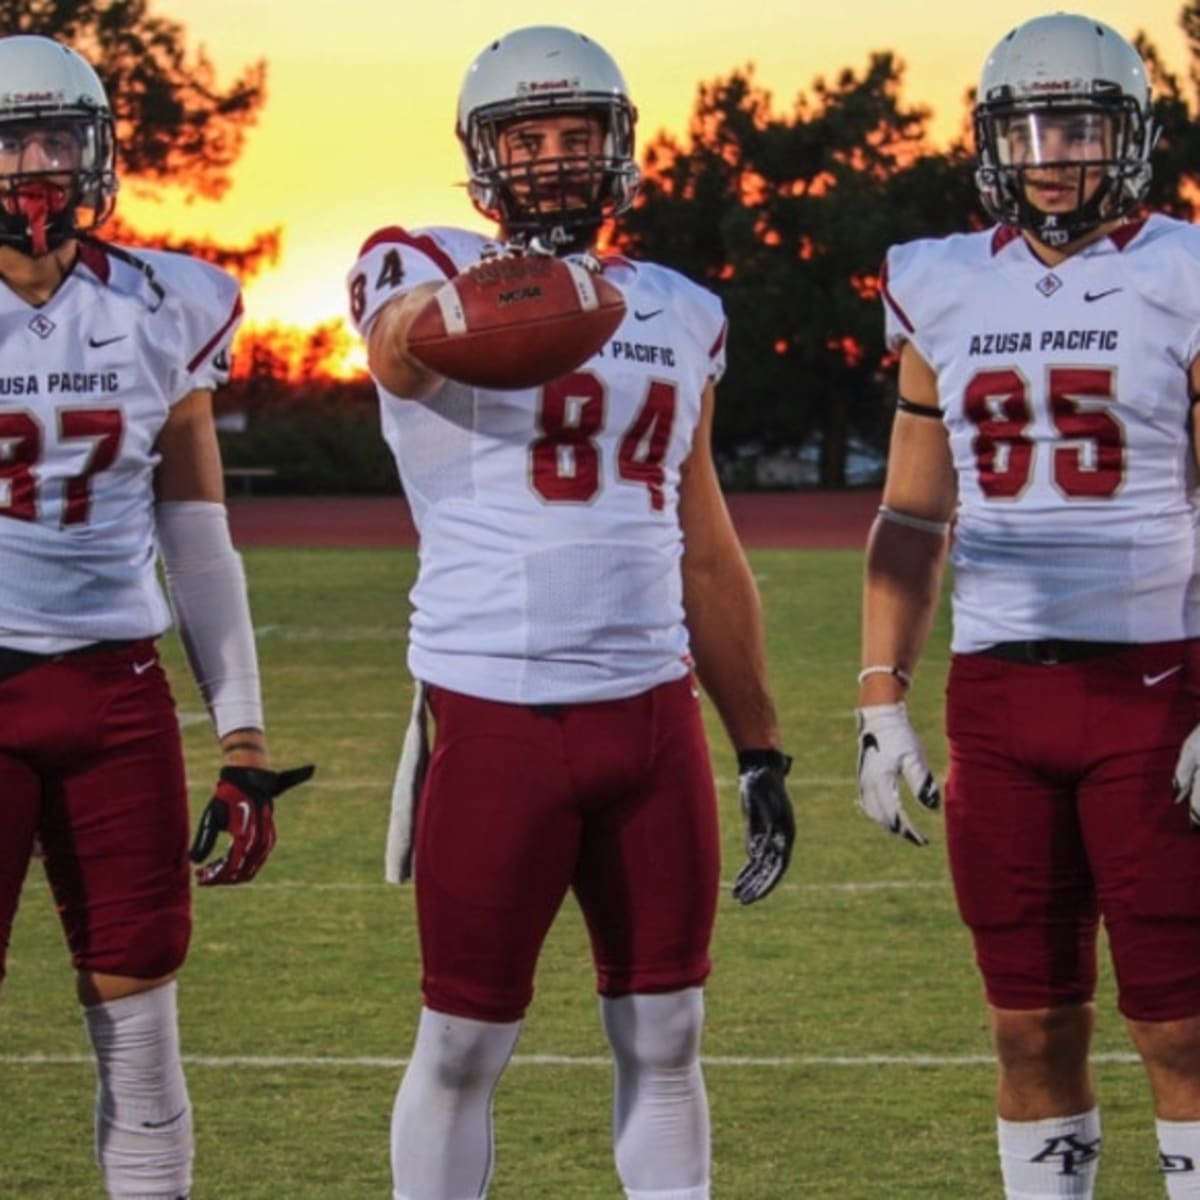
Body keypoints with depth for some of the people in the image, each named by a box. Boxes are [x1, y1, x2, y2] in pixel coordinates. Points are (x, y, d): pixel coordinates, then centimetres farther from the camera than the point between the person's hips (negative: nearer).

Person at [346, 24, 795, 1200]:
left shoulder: (676, 314, 14)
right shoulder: (425, 271, -2)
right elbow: (405, 341, -30)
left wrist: (760, 748, 18)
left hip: (652, 710, 5)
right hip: (494, 715, -4)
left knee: (664, 1037, 8)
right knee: (464, 1045, 2)